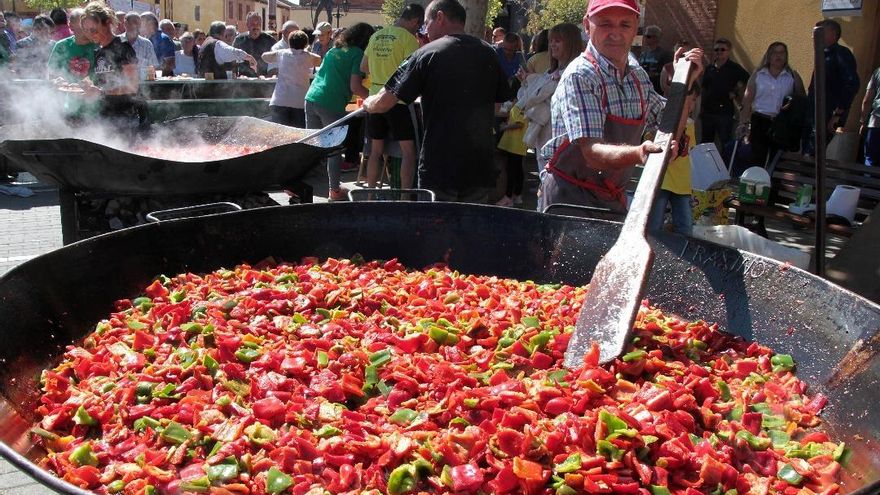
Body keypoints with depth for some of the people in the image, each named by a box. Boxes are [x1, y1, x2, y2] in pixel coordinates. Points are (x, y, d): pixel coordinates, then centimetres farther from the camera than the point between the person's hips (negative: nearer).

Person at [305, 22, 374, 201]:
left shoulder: (333, 50, 19)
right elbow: (355, 87, -11)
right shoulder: (357, 54, -3)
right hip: (332, 105, -6)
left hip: (312, 98, 7)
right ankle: (335, 189, 13)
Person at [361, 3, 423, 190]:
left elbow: (363, 67, 16)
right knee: (408, 152, -1)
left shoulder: (376, 36, 10)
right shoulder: (407, 38, -10)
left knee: (376, 151, 13)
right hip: (397, 99, -7)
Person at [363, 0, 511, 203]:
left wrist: (367, 104, 13)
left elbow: (385, 102, -8)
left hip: (438, 168, -4)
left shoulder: (427, 54, -7)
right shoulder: (489, 54, 5)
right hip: (480, 169, 4)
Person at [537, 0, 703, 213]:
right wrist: (638, 154, -45)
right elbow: (591, 153, -28)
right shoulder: (579, 76, -17)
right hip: (569, 197, -7)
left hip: (614, 200, 7)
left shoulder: (638, 75, 6)